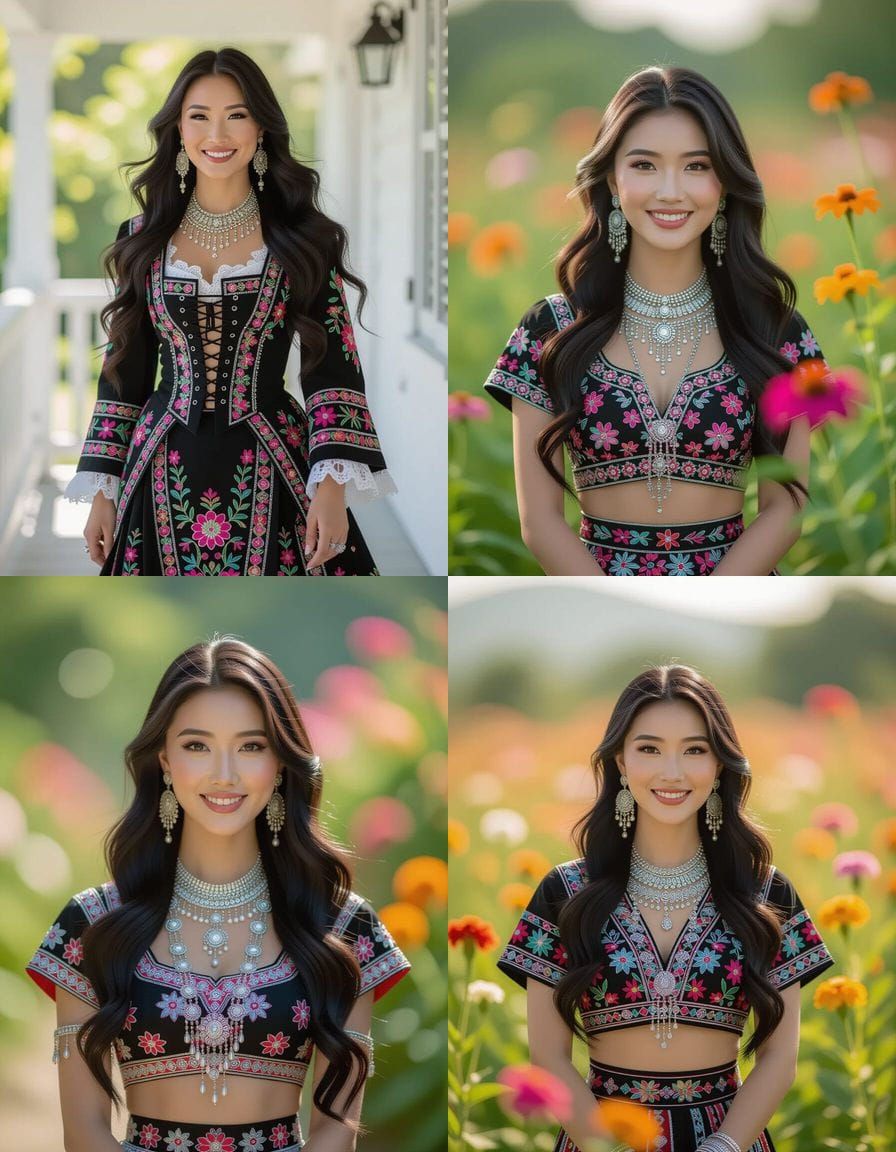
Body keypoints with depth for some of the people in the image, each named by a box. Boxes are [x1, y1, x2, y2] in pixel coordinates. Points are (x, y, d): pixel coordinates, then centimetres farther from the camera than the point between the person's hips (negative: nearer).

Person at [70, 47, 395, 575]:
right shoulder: (142, 238, 5)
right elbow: (125, 371, 9)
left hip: (271, 476, -2)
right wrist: (104, 491, 5)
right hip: (164, 479, 2)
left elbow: (333, 366, -4)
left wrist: (333, 485, -15)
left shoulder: (304, 236, -1)